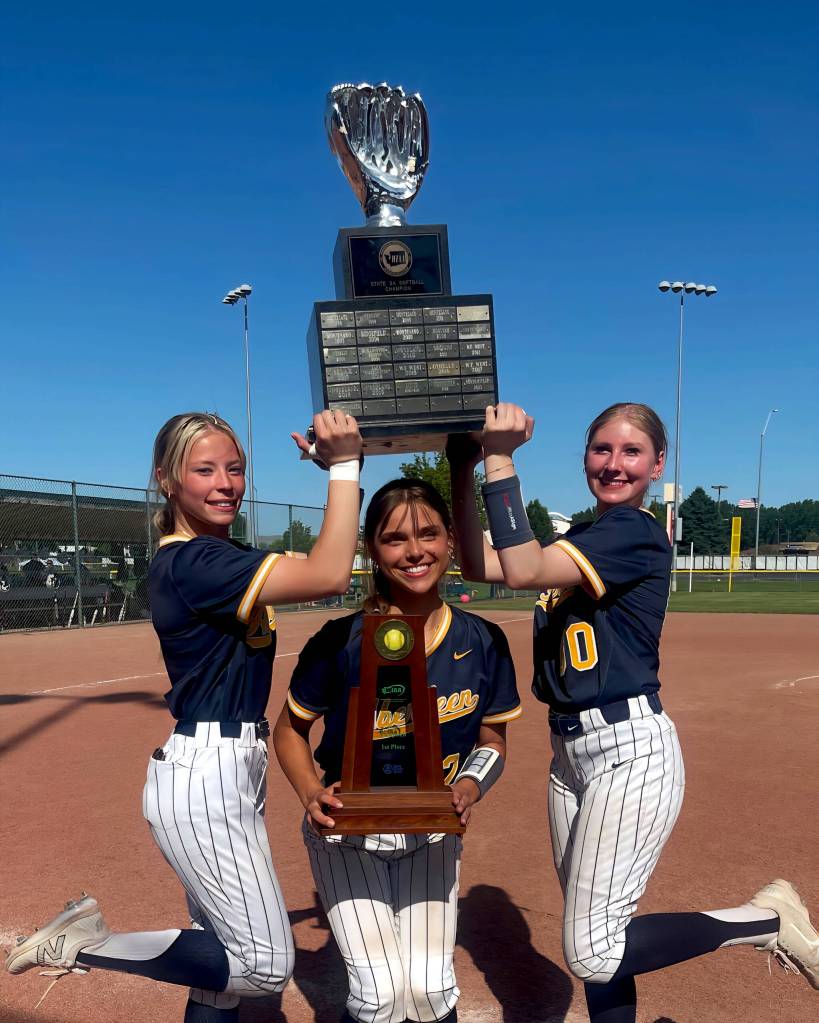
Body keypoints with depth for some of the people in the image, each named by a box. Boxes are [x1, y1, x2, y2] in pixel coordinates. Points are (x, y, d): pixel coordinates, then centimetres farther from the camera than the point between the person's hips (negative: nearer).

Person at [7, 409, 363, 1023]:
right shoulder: (189, 562, -19)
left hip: (232, 773, 10)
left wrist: (340, 466, 6)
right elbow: (329, 575, -27)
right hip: (204, 781, -10)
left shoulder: (223, 557, 11)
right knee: (266, 965, -3)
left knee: (225, 961, 18)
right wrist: (343, 462, -22)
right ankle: (86, 945, 5)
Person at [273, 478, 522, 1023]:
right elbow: (289, 729, -7)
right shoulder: (340, 641, -21)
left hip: (433, 834, 2)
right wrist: (312, 794, -22)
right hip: (347, 833, -2)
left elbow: (493, 738, 1)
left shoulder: (482, 641, -13)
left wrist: (470, 785, -18)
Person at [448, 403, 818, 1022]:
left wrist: (500, 460, -23)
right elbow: (478, 565, 5)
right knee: (596, 940, 16)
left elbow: (522, 571, -25)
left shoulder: (637, 532, -13)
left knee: (592, 953, -5)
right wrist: (464, 471, -4)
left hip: (631, 749, -8)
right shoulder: (579, 540, 13)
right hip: (571, 751, 8)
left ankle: (769, 922, 10)